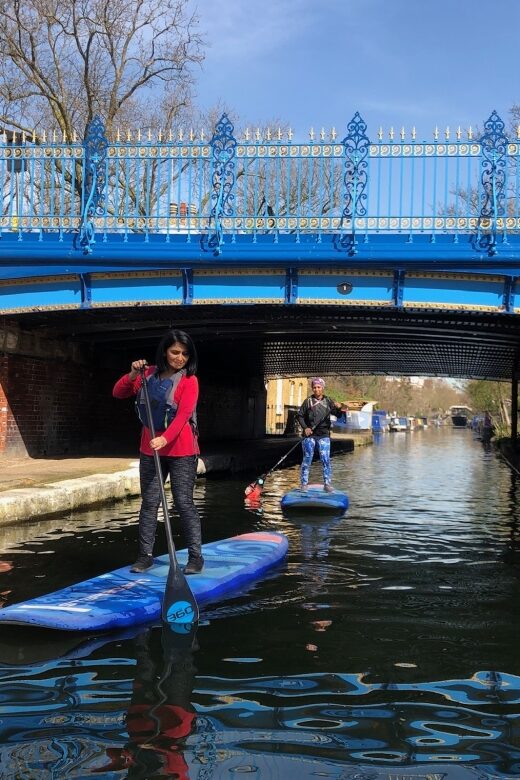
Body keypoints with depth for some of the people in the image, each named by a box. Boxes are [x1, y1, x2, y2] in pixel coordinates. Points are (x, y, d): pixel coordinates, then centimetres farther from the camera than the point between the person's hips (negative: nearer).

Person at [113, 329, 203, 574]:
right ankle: (145, 555, 14)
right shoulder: (149, 375, 9)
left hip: (181, 451, -5)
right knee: (149, 503, 7)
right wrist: (133, 375, -10)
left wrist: (165, 439, -33)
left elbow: (183, 414, -19)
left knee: (184, 503, -5)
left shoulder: (189, 380, -6)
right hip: (150, 449, 5)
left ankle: (196, 556, 3)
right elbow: (118, 393, 8)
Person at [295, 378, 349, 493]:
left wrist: (340, 408, -28)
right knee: (307, 460, 2)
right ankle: (304, 484, 9)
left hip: (324, 435, 1)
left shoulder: (328, 401, 4)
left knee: (326, 460, -4)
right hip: (309, 435, -1)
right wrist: (305, 427, -10)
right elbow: (299, 415, 4)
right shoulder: (308, 401, 1)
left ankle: (327, 484, 2)